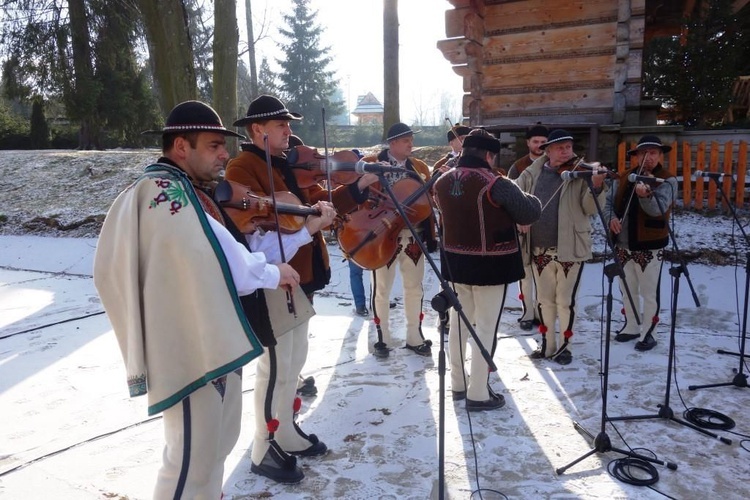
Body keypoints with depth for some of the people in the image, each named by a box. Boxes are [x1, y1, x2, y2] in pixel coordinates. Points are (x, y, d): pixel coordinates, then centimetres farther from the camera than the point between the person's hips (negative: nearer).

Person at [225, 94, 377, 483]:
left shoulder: (288, 166, 16)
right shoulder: (241, 169, -12)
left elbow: (317, 201, 11)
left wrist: (358, 187, -1)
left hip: (300, 277, 9)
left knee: (295, 360, 18)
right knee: (276, 367, -1)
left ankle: (286, 433, 35)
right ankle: (265, 450, 17)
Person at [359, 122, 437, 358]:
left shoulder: (420, 167, 7)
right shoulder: (370, 164, -4)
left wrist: (431, 236, 0)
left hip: (414, 237, 4)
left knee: (414, 288, 12)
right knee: (382, 289, 7)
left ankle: (415, 337, 26)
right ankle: (382, 338, 22)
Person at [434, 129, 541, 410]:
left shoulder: (442, 182, 1)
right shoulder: (495, 184, -18)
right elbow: (529, 213, -12)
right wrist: (530, 199, 10)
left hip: (455, 260, 6)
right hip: (490, 264, -6)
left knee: (460, 321, 18)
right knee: (485, 327, 4)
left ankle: (458, 384, 31)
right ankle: (478, 394, 14)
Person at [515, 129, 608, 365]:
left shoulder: (581, 174, -5)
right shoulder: (532, 173, 3)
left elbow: (590, 209, -12)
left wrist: (596, 188, -31)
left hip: (570, 248, -3)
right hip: (539, 249, 3)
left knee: (566, 301, 7)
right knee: (544, 300, 14)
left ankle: (565, 345, 24)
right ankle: (548, 344, 29)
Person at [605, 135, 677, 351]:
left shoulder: (667, 181, -10)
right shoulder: (623, 178, 6)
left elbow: (658, 209, -25)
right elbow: (609, 201, 7)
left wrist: (646, 195, -45)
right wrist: (611, 217, -15)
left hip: (650, 247, -5)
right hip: (622, 245, 5)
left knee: (649, 294, 5)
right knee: (628, 291, 18)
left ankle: (647, 333, 20)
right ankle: (631, 327, 35)